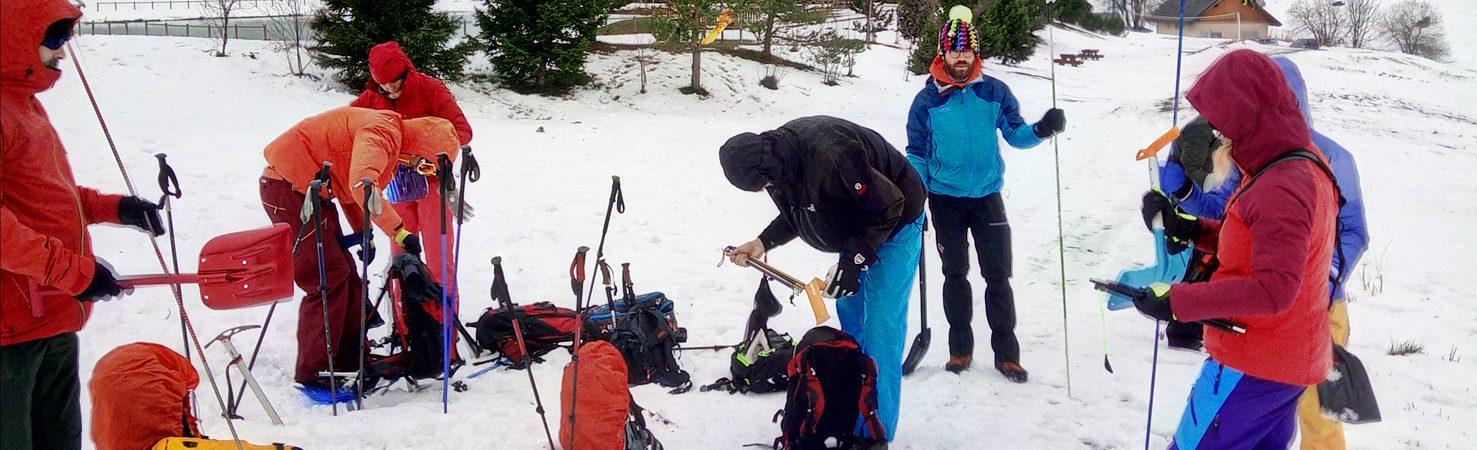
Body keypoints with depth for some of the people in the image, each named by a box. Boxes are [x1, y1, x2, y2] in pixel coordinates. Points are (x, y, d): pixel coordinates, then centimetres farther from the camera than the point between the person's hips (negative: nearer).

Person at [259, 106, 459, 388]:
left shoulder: (390, 141, 13)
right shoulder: (384, 132, -19)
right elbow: (362, 182, -36)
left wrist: (362, 232, 16)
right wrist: (398, 231, -35)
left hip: (308, 188, 11)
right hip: (289, 187, -11)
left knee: (345, 275, 13)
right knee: (329, 278, -10)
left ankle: (350, 359, 22)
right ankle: (312, 372, -3)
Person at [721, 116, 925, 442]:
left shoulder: (830, 155, -38)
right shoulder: (775, 158, -10)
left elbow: (887, 206, -29)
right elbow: (796, 212, 8)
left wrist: (853, 261, -28)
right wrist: (763, 243, -6)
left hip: (894, 223, -9)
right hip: (857, 228, 9)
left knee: (879, 330, -10)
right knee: (849, 316, 15)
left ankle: (875, 433, -3)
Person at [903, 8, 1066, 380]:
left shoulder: (994, 92, -3)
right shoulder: (927, 99, -3)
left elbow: (1015, 134, 0)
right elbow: (917, 153, 2)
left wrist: (1041, 130, -21)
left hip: (987, 196, 0)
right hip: (945, 199, 0)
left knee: (998, 275, 0)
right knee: (955, 274, 9)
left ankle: (1006, 352, 9)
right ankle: (960, 347, 21)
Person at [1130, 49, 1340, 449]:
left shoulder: (1281, 188, -25)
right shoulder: (1304, 166, 7)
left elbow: (1273, 289, -30)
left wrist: (1176, 302, -27)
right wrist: (1191, 229, 4)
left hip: (1253, 366, -10)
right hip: (1290, 360, 10)